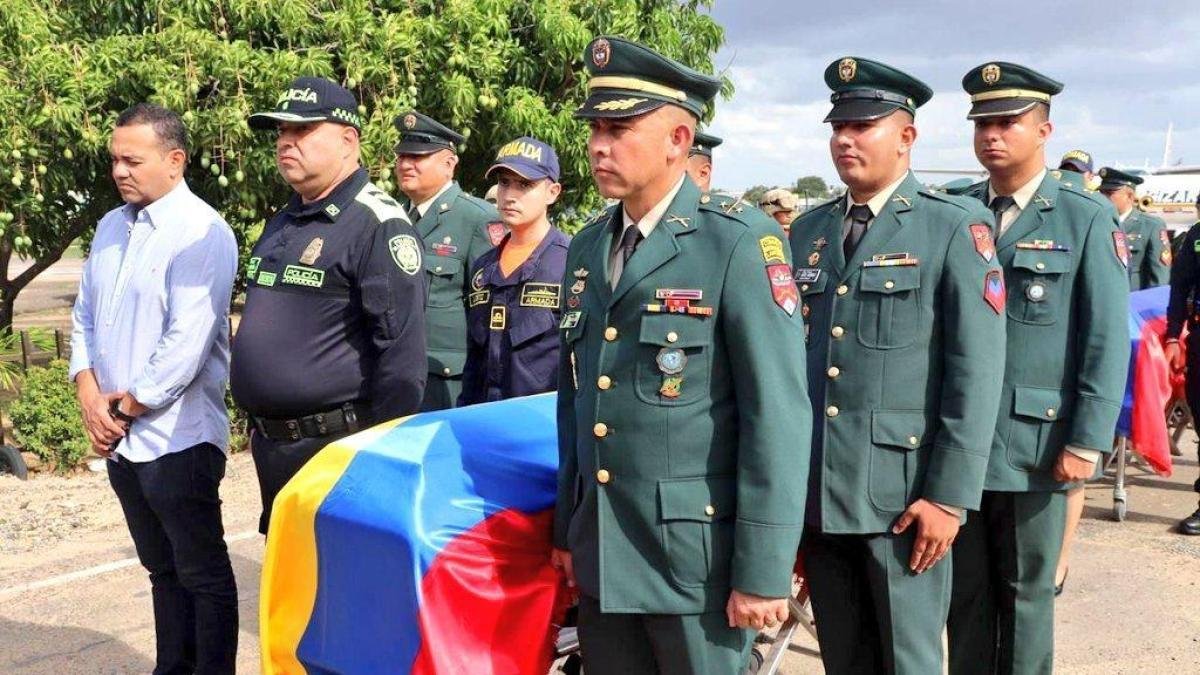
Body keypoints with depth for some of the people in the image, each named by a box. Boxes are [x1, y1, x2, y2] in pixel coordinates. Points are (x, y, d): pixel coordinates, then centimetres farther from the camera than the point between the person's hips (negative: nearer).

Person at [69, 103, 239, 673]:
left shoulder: (201, 233, -14)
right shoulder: (110, 227, 11)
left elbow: (187, 342, -20)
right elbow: (84, 317, 14)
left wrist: (127, 409, -11)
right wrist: (90, 397, -1)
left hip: (176, 439, -8)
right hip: (120, 438, 8)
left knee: (203, 576, 4)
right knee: (162, 569, 19)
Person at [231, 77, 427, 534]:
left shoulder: (377, 225, -16)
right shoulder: (280, 224, 13)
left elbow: (402, 351, -21)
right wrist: (258, 425, 20)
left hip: (338, 450, -9)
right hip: (271, 447, 9)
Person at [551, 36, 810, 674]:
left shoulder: (741, 243, -12)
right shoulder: (586, 248, 8)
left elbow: (777, 414, -15)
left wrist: (762, 570, -16)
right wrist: (567, 528, 14)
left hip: (695, 554, -6)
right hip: (602, 554, 6)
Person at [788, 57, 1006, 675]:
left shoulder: (955, 230, -5)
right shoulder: (807, 231, 10)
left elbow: (977, 374, -10)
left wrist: (949, 496, -14)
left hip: (902, 495, -4)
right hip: (815, 491, 5)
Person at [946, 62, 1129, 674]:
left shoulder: (1086, 220, -2)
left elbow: (1107, 341, -5)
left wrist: (1087, 443, -10)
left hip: (1034, 446, -2)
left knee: (1026, 595, 10)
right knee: (965, 592, 12)